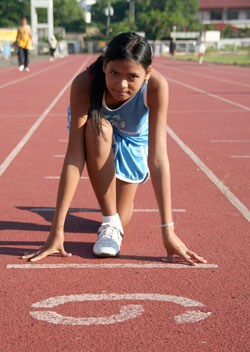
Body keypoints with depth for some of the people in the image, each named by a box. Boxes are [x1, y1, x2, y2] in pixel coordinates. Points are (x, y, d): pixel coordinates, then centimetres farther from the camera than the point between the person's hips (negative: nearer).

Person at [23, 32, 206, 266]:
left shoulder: (156, 86, -38)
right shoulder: (84, 84, -39)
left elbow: (158, 157, -40)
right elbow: (74, 155, -40)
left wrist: (168, 231, -43)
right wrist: (57, 231, -43)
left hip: (133, 139, 1)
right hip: (96, 133, -1)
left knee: (121, 218, -1)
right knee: (98, 130, -38)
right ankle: (109, 222, -20)